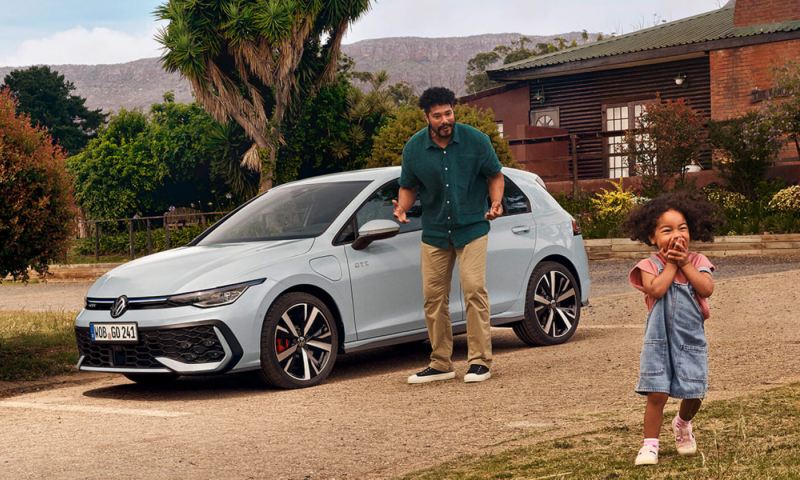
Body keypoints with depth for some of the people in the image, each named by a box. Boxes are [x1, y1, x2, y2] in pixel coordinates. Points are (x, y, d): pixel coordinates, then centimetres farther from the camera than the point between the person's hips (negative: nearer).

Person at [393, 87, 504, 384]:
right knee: (433, 297, 4)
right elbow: (408, 187, 9)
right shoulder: (414, 148, -2)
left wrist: (496, 203, -16)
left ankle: (480, 361, -5)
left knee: (474, 290, -13)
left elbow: (495, 176, 3)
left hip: (471, 228, -3)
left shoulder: (475, 140, -8)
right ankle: (441, 364, 15)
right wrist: (402, 207, -13)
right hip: (434, 232, 3)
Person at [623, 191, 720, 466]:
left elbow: (707, 289, -15)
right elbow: (656, 290, -25)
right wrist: (671, 264, -16)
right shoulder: (650, 265, -6)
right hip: (660, 339, -2)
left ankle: (683, 424, 40)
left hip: (691, 338, 3)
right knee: (657, 394, -7)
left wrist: (684, 263, -15)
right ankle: (650, 444, 1)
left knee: (693, 393, 8)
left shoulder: (697, 261, 1)